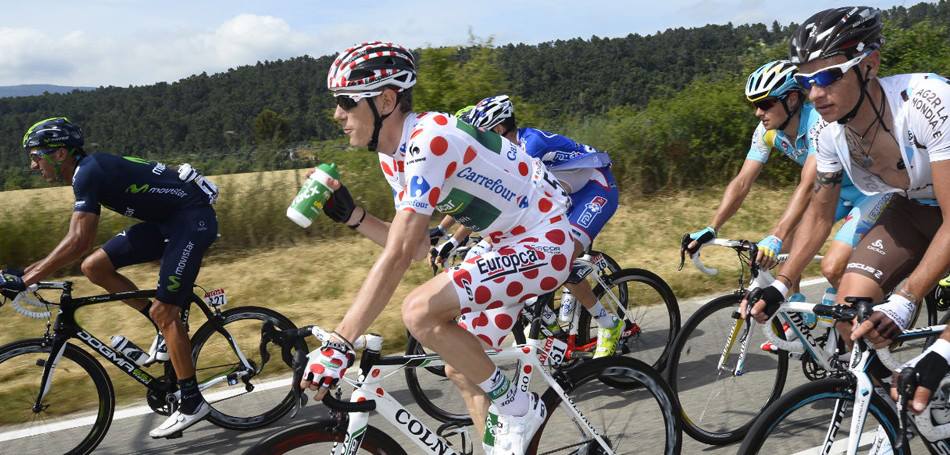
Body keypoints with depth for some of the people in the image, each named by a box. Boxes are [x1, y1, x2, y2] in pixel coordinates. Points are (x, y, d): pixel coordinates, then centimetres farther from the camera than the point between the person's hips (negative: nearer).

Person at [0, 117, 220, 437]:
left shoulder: (88, 172, -18)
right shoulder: (91, 170, 11)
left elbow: (77, 242, -28)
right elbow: (81, 241, 17)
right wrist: (28, 270, 14)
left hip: (193, 219, -9)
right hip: (166, 221, 9)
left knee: (163, 312, -10)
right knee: (94, 267, 3)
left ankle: (192, 404, -1)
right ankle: (169, 326, 11)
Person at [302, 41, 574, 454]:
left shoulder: (430, 141, -27)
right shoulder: (392, 155, 3)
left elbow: (397, 257, -33)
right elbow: (416, 248, 8)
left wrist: (338, 345, -34)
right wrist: (349, 215, -3)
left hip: (542, 244, -10)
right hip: (510, 244, 10)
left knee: (419, 312, -24)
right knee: (463, 369, 9)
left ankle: (516, 408, -5)